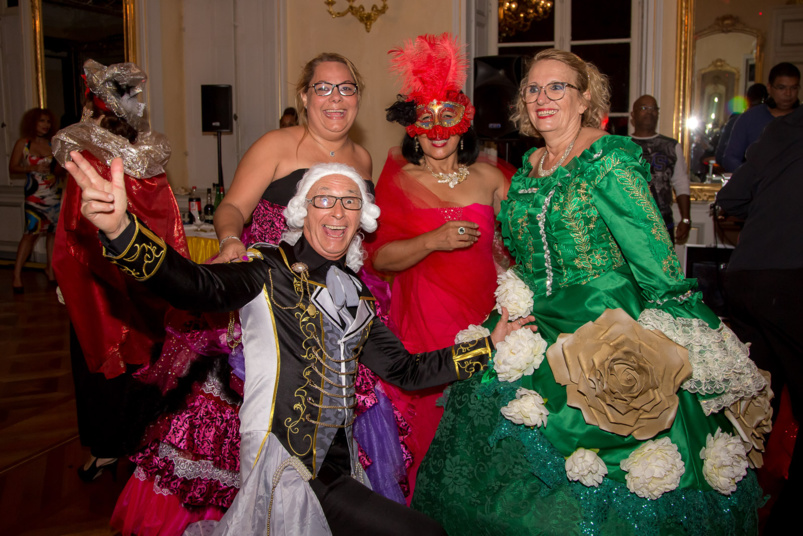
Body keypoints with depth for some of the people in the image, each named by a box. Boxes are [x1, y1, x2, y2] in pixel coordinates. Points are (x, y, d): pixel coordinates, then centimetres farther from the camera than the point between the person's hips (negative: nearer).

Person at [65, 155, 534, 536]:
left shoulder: (356, 295, 14)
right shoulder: (271, 270, -5)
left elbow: (405, 370, 17)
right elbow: (199, 287, -24)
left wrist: (490, 343, 15)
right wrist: (121, 228, -41)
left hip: (339, 471, 6)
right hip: (284, 466, -6)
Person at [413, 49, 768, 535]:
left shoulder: (609, 162, -13)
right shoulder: (530, 167, 10)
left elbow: (657, 264, -15)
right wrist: (516, 313, 12)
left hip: (605, 339, -7)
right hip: (538, 339, 7)